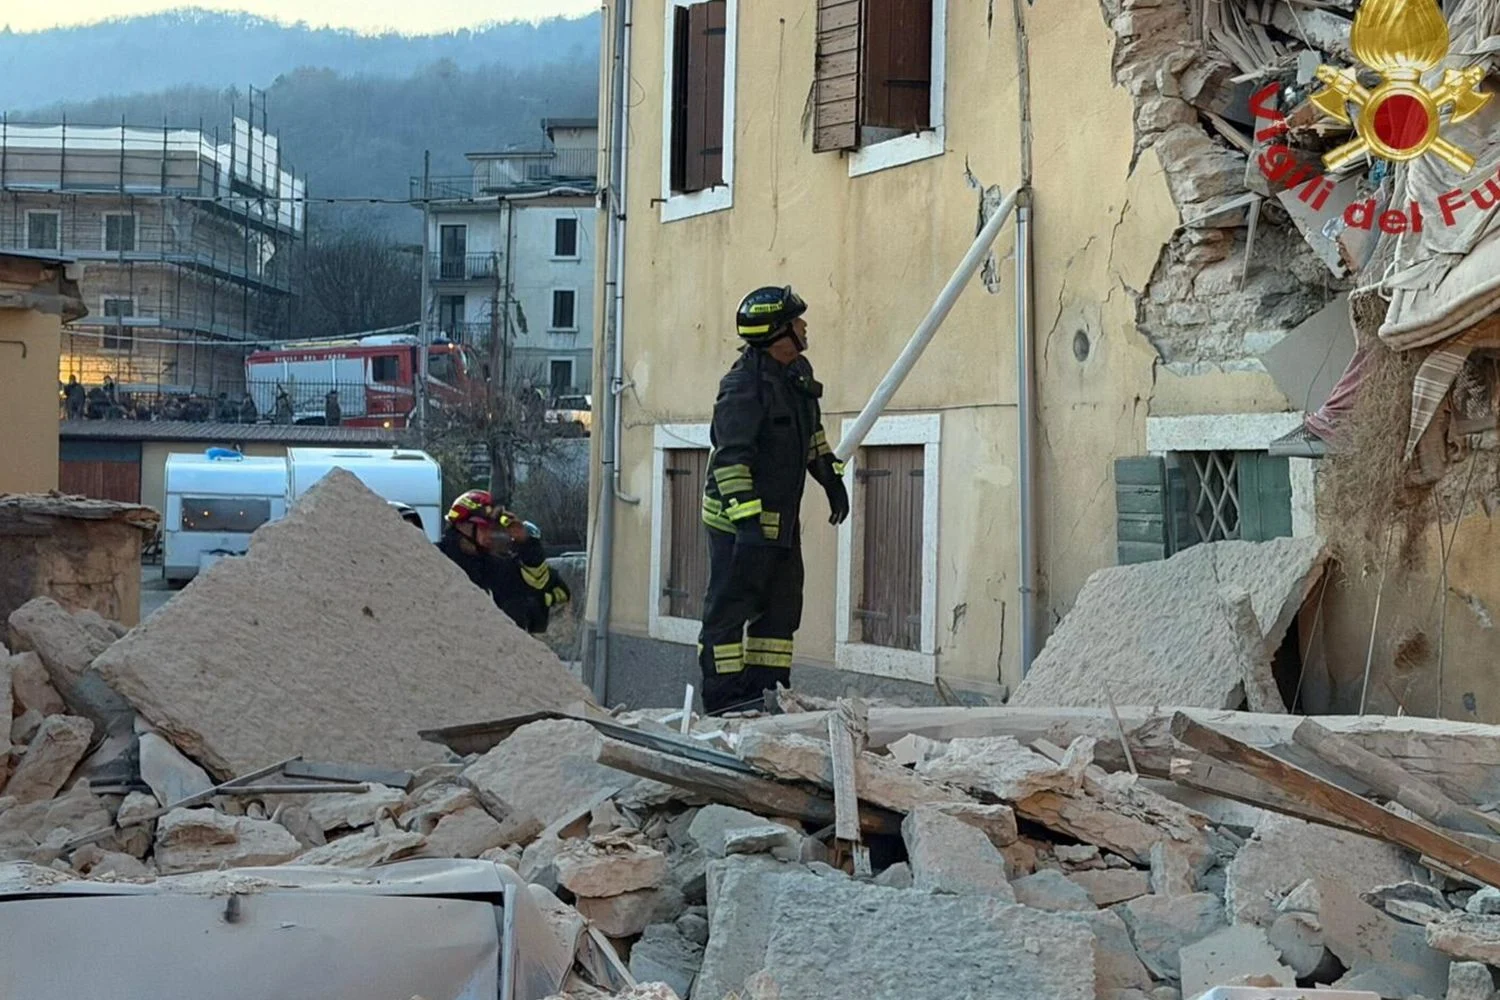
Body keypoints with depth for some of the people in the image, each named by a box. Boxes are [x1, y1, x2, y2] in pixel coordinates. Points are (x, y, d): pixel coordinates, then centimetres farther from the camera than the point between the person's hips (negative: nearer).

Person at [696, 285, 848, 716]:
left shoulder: (798, 373, 9)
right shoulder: (744, 384, -20)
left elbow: (812, 434, 26)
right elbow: (731, 455, -25)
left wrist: (832, 479, 26)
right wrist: (746, 515, -30)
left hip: (782, 518, 9)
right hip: (738, 520, -9)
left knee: (782, 605, 11)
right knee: (730, 605, -5)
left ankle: (765, 687, 17)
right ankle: (723, 695, -2)